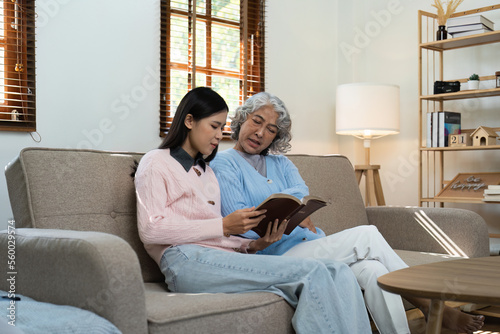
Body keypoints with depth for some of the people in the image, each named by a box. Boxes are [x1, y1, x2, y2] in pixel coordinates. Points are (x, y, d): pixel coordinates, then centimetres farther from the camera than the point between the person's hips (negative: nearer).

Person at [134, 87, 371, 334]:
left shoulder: (207, 172, 32)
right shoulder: (156, 163, 12)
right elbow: (150, 230, -5)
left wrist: (255, 244, 2)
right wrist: (223, 226, -9)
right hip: (188, 261, -7)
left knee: (338, 274, -18)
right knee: (315, 274, -25)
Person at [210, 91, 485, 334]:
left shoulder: (280, 163, 22)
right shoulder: (224, 164, 1)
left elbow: (302, 194, 2)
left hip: (312, 243, 6)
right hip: (278, 255, -6)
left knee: (372, 270, -24)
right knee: (367, 235, -20)